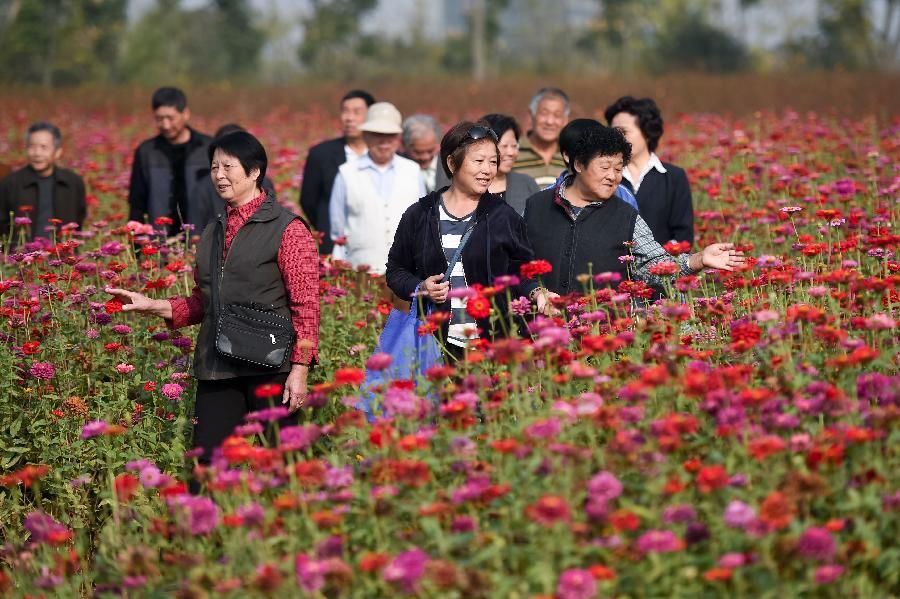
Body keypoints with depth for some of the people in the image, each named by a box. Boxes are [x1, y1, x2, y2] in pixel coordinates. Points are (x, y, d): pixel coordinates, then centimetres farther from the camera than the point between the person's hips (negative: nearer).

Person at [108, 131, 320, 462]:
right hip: (216, 370, 6)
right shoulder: (213, 233, 17)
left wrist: (300, 369, -13)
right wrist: (154, 306, 8)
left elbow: (306, 305, -7)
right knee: (208, 462, 3)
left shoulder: (286, 229, -3)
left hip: (268, 370, -6)